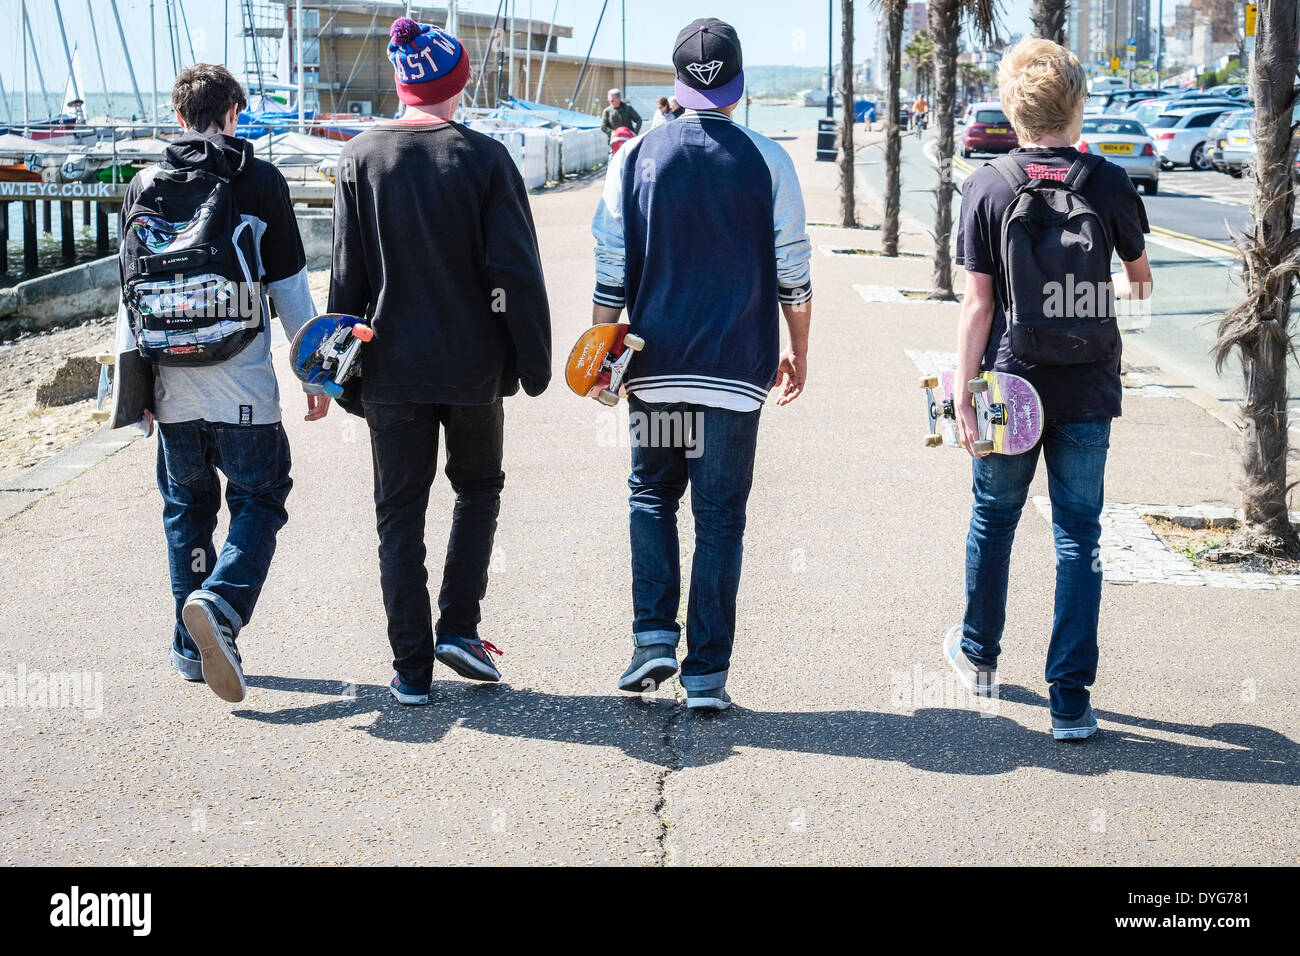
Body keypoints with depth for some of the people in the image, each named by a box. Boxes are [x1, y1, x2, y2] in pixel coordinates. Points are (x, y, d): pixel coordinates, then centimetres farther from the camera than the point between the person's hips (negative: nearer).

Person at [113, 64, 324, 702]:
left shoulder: (144, 187, 6)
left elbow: (130, 290, 8)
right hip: (243, 387, -3)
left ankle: (194, 647, 17)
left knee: (187, 509, 15)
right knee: (260, 499, 8)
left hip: (171, 387, 3)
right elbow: (290, 290, -2)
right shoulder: (261, 182, -3)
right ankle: (221, 602, -17)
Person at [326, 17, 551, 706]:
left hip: (391, 366, 1)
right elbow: (515, 270, -8)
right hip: (473, 364, -1)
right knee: (478, 487, 20)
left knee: (400, 511, 8)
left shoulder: (360, 159, -2)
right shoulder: (483, 158, -7)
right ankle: (458, 628, 7)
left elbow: (348, 274, 0)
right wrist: (532, 361, 0)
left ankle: (411, 669, 7)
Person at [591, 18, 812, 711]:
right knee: (720, 516, 4)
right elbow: (792, 270, 2)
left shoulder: (635, 157, 0)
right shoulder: (767, 160, -2)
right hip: (737, 368, -1)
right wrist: (798, 349, 15)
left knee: (651, 495, 18)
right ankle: (706, 673, 5)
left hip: (655, 366, 1)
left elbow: (611, 268, 1)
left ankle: (653, 635, 5)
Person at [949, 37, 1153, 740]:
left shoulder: (987, 189, -8)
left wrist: (963, 392, -5)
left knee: (994, 516, 19)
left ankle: (978, 654, 37)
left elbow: (978, 302, -9)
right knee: (1079, 536, 4)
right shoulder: (1109, 185, -5)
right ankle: (1070, 700, 2)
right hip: (1088, 391, 0)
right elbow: (1139, 279, 11)